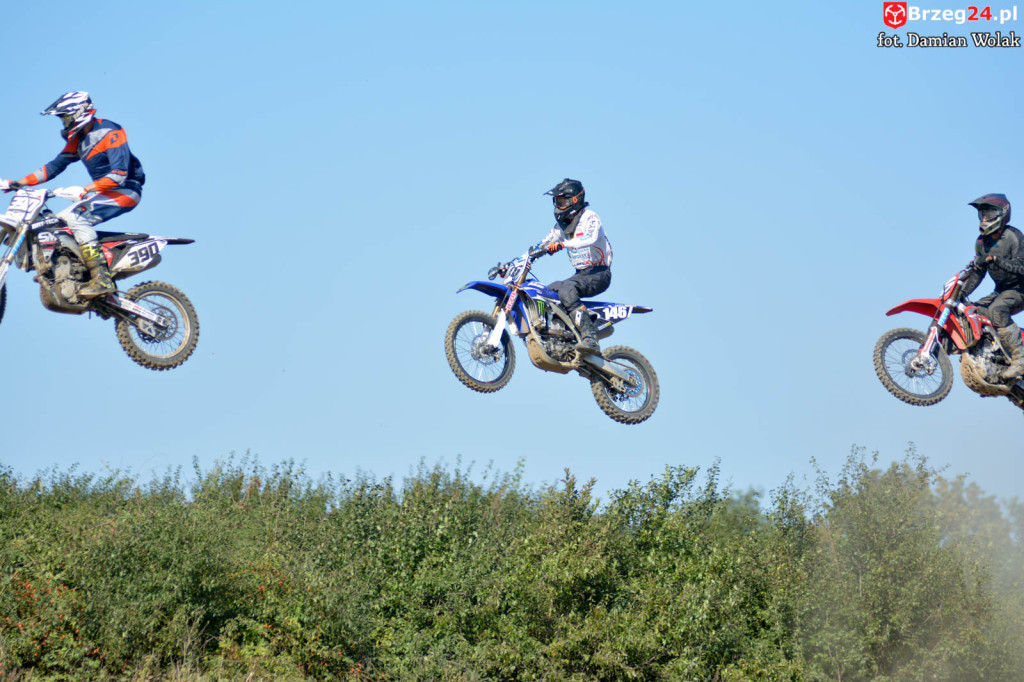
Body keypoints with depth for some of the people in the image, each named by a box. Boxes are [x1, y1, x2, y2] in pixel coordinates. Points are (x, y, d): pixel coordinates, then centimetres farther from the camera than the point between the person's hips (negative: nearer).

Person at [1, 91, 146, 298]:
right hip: (103, 192, 10)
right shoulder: (77, 140, 11)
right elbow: (55, 166, 14)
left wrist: (84, 190, -34)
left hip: (125, 190, -10)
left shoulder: (110, 133, -16)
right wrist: (19, 183, 5)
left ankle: (101, 279, -35)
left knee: (77, 218, -27)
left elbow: (119, 174, -26)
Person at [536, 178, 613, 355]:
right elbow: (545, 243, 15)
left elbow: (591, 238, -32)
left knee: (566, 290, -33)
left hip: (599, 274, -9)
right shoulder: (561, 223, 14)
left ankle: (590, 339, -45)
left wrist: (563, 244, -45)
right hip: (580, 274, 9)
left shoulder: (590, 217, -11)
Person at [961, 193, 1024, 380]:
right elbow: (977, 273, 10)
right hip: (1001, 290, 8)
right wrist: (962, 293, -3)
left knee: (997, 310, -34)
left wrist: (996, 260, -36)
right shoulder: (982, 242, 8)